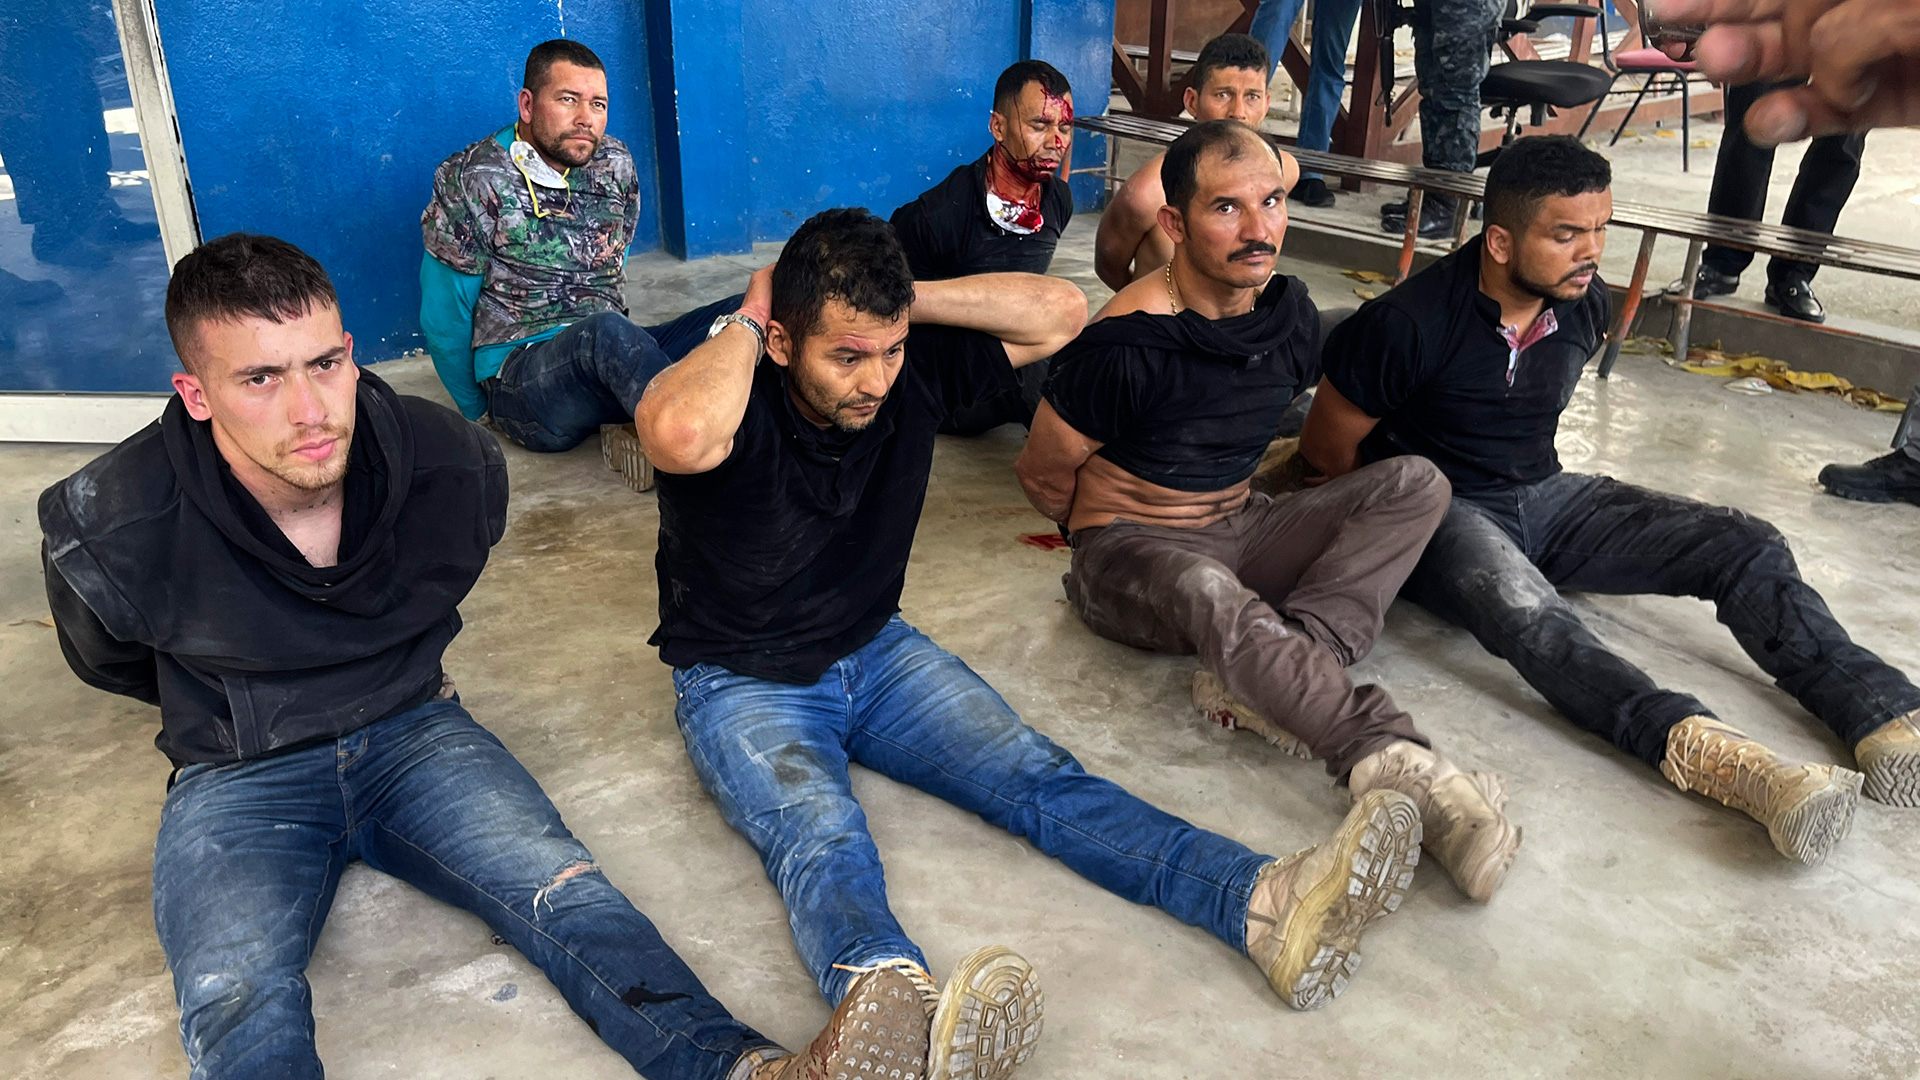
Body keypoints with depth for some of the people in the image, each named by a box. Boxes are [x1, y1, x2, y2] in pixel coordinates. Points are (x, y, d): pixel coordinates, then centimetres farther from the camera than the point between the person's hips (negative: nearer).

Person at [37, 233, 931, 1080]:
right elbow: (108, 662, 8)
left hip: (413, 735, 2)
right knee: (237, 1003, -31)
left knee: (562, 893, -25)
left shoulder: (453, 467, -12)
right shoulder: (107, 530, -18)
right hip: (237, 779, -1)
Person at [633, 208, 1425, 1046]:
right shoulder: (738, 403, -23)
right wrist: (745, 323, -29)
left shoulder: (912, 374, -8)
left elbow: (1059, 310, -6)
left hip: (875, 653, 5)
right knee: (821, 839, -35)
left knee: (1037, 777, -16)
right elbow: (681, 436, -50)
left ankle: (1265, 905, -32)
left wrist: (906, 301, -13)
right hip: (742, 684, -4)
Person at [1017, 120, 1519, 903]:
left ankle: (1271, 678, -30)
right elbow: (1042, 475, -6)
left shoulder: (1291, 315, -1)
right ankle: (1395, 766, -49)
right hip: (1127, 550, -6)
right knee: (1207, 593, -42)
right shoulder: (1126, 347, -19)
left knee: (1415, 482, -12)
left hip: (1240, 531, 7)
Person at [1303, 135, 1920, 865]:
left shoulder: (1584, 305, 2)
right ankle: (1696, 749, -62)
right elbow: (1328, 450, -9)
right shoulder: (1410, 325, -19)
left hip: (1544, 497, 7)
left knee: (1748, 547, -12)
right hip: (1441, 513, -7)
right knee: (1518, 604, -42)